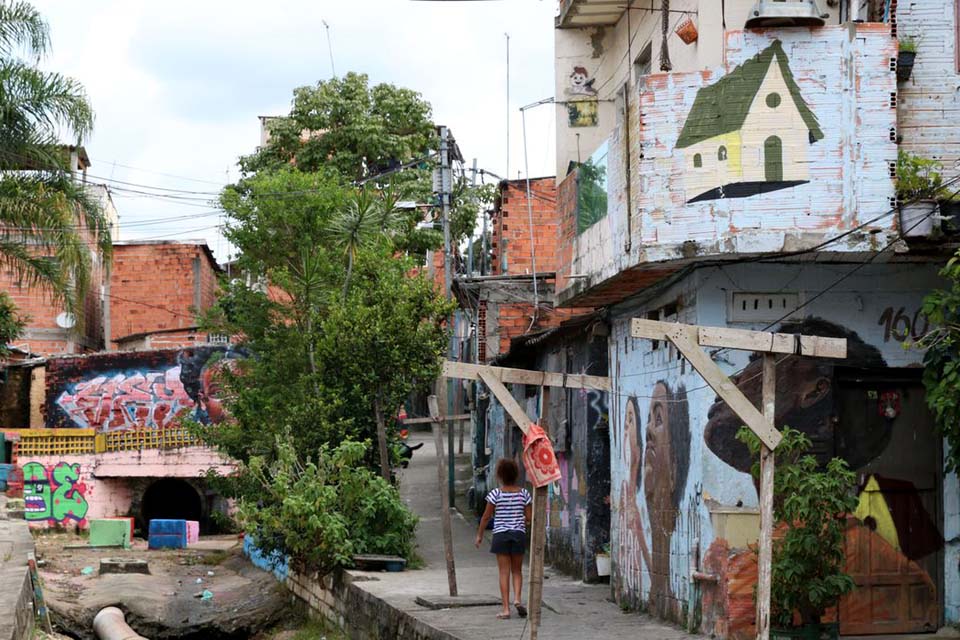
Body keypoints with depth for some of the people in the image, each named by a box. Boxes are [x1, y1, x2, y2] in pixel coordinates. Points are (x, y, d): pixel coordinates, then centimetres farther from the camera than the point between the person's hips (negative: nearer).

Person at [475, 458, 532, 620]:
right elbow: (529, 517, 1)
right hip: (519, 534, 2)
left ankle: (506, 609, -1)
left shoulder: (495, 494, -8)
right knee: (517, 570, 16)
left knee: (504, 572, 1)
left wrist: (479, 535, 9)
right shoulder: (524, 494, -2)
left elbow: (486, 517, -3)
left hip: (501, 535, -2)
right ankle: (517, 599, -6)